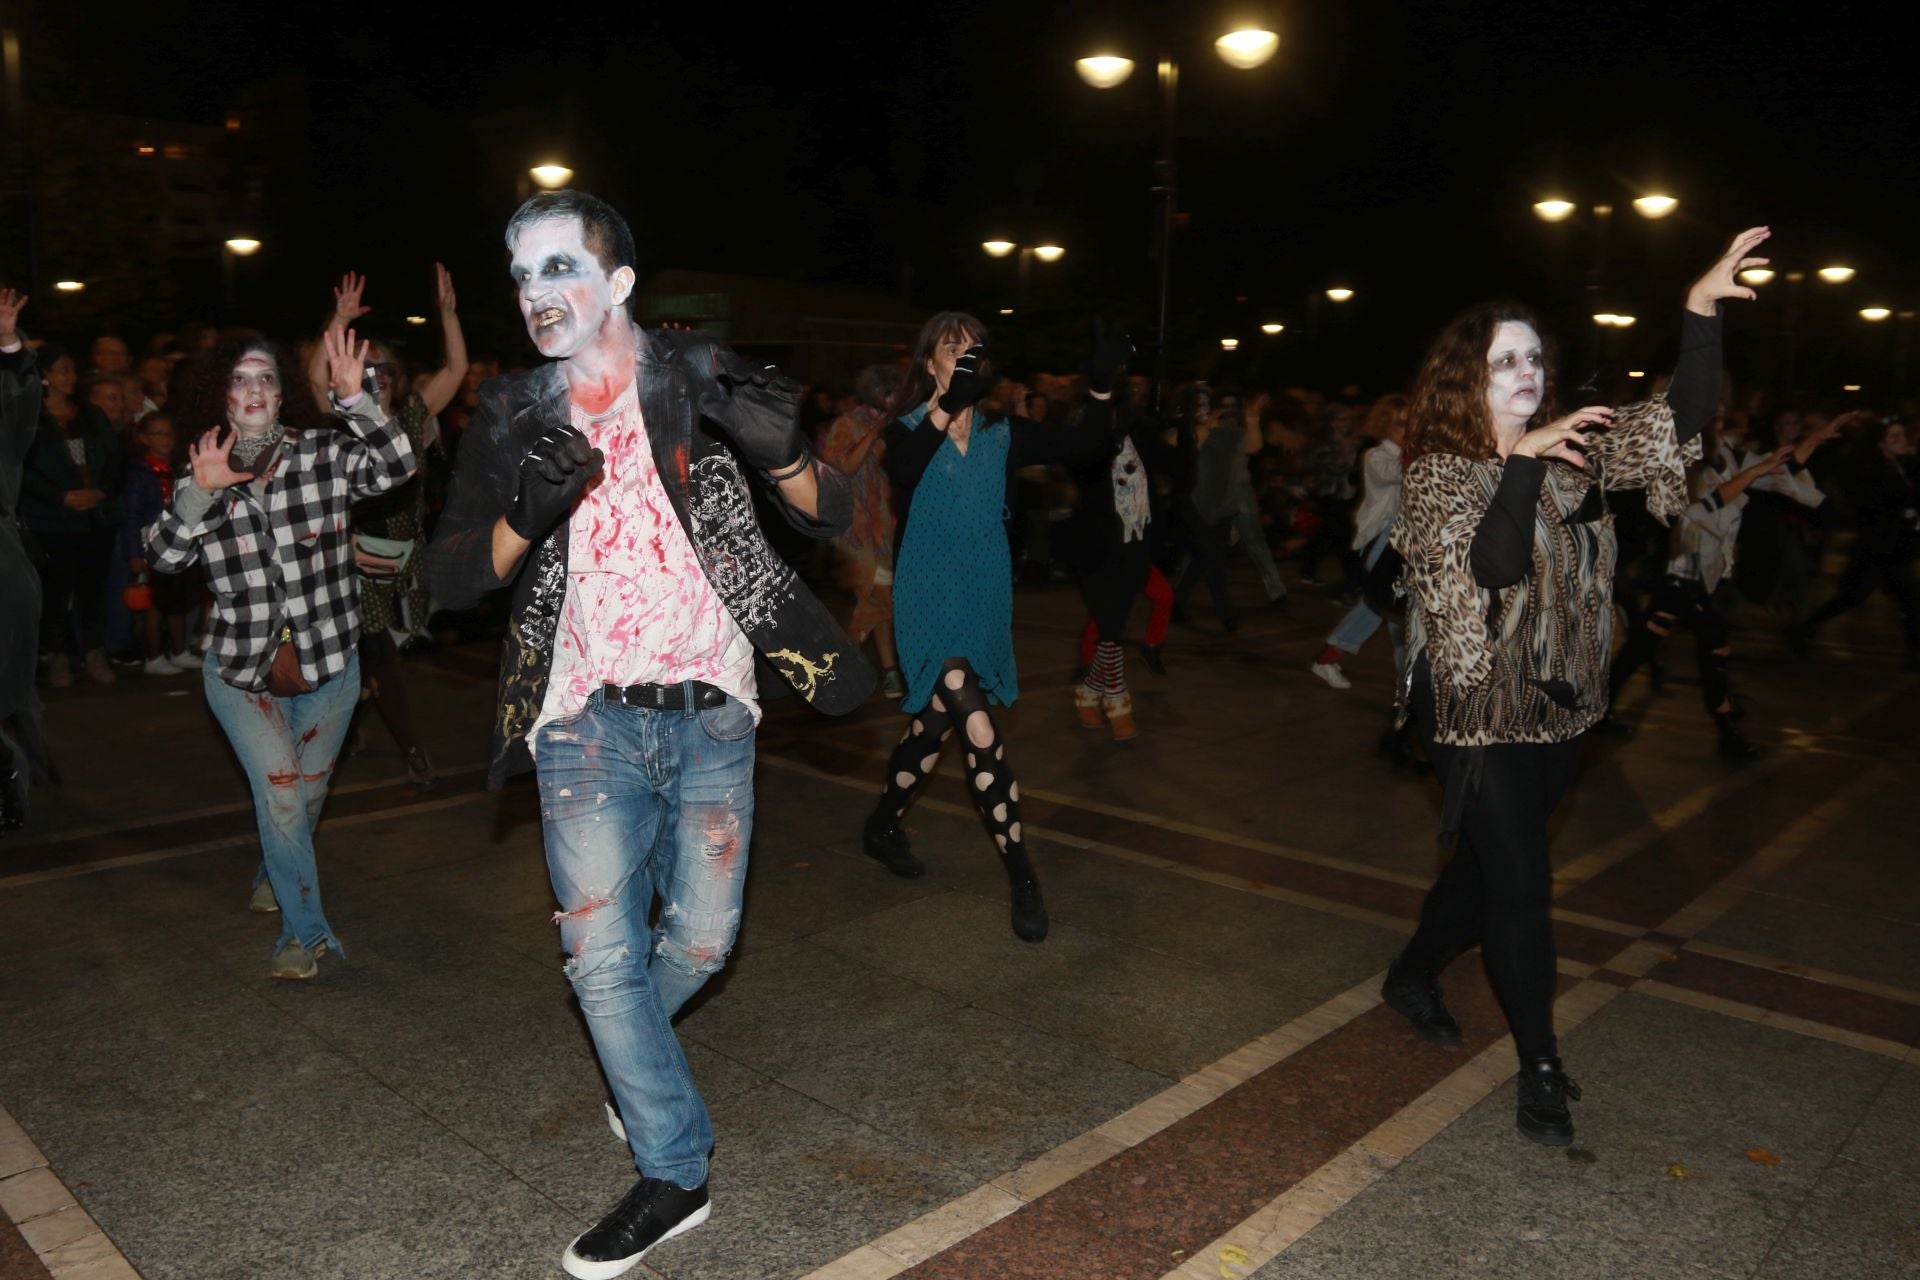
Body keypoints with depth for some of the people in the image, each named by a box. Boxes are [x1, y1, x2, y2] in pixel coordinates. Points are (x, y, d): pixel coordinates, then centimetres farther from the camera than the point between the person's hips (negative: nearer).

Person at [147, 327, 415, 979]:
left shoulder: (324, 452, -7)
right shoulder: (202, 472, 0)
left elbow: (395, 467, -25)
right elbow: (164, 557, -11)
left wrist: (354, 398, -36)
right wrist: (199, 492, -24)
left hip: (328, 663, 0)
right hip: (240, 669, 0)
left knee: (308, 792, 17)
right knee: (280, 791, -11)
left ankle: (274, 876, 49)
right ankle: (305, 930, 7)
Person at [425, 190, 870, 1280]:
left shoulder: (699, 376, -1)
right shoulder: (514, 416, 5)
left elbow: (834, 516, -4)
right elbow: (451, 578, 0)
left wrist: (784, 455, -27)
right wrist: (525, 514, -21)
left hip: (711, 713, -1)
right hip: (589, 723, 1)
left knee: (699, 943, 8)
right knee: (604, 955, -1)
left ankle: (631, 1050, 42)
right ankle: (675, 1174, 18)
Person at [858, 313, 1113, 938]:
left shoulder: (1002, 434, 4)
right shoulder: (911, 429, -6)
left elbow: (1079, 444, -7)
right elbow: (903, 469, -30)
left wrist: (1103, 388, -24)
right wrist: (948, 404, -43)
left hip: (985, 600, 5)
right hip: (931, 599, -5)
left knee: (936, 718, 17)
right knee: (980, 731, -16)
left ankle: (882, 826, 39)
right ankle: (1021, 877, -10)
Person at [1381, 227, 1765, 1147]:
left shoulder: (1576, 450, 4)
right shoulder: (1437, 474, -11)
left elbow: (1678, 423, -9)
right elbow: (1492, 569, -26)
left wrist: (1700, 311, -19)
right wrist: (1522, 463, -33)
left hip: (1556, 706, 6)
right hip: (1475, 709, -6)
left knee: (1490, 864, 18)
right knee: (1521, 883, -5)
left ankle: (1413, 976, 41)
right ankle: (1541, 1070, 10)